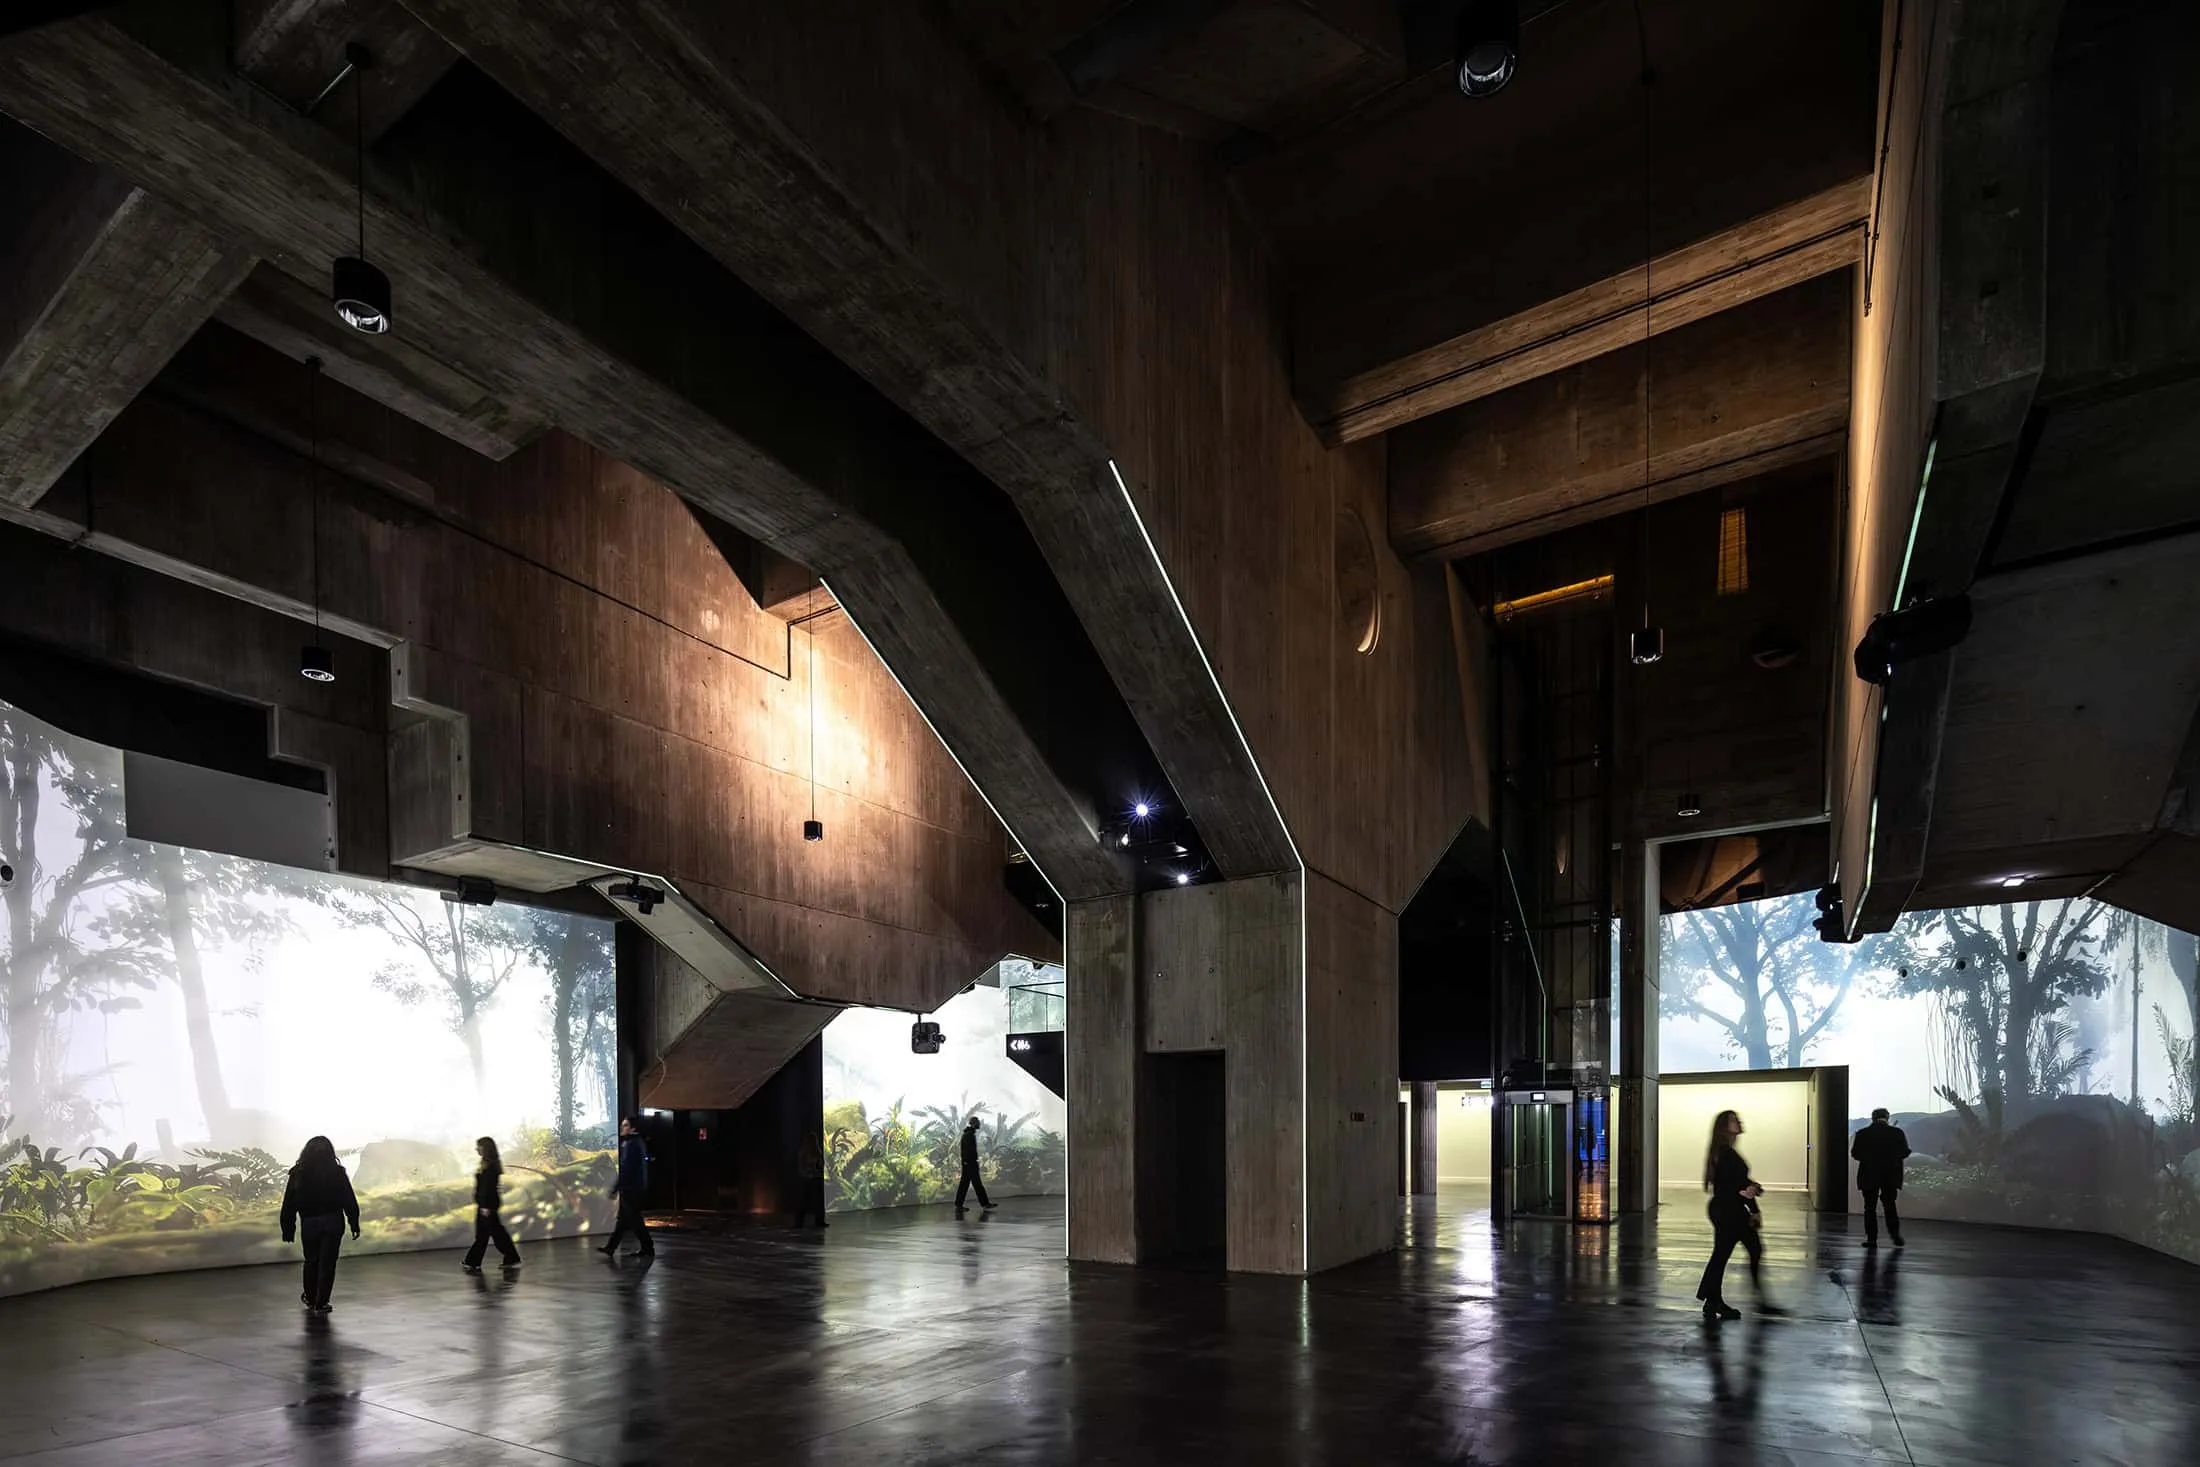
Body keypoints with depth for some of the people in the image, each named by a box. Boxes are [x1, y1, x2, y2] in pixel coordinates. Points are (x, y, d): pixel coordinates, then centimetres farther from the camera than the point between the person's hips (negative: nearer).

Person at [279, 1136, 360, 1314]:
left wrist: (287, 1229, 8)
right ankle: (321, 1304, 6)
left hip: (309, 1224, 2)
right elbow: (350, 1201, -4)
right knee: (327, 1262, 5)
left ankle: (310, 1298, 34)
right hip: (333, 1222, -2)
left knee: (311, 1260, 20)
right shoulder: (337, 1173, -6)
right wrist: (354, 1224, 2)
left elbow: (289, 1204, 1)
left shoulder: (298, 1174, -2)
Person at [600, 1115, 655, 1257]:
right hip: (638, 1186, 10)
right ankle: (611, 1247, 21)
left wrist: (615, 1188, -18)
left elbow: (625, 1169, -22)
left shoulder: (630, 1144, -18)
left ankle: (648, 1249, 4)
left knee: (634, 1219, -1)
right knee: (623, 1218, 14)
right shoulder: (639, 1142, 11)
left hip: (630, 1187, -10)